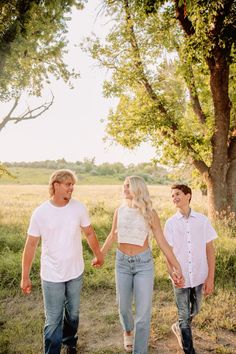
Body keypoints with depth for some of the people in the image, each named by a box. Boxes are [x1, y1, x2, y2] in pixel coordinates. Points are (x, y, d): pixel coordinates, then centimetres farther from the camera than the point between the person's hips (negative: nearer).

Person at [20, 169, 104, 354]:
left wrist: (98, 255, 15)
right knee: (53, 320, 4)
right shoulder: (40, 212, -14)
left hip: (76, 272, 3)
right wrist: (25, 277, -5)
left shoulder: (79, 207, -9)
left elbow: (89, 233, 5)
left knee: (73, 313, 21)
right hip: (52, 276, -3)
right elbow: (31, 245, -7)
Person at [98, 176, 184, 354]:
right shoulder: (119, 211, -1)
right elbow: (112, 236, 13)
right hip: (122, 262, 3)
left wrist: (176, 266, -9)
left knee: (143, 312, -1)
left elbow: (162, 241, -6)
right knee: (124, 307, 17)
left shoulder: (149, 213, -9)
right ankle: (128, 331, 50)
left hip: (144, 263, -3)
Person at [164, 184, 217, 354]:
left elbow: (210, 250, -2)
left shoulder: (202, 220, -5)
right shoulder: (170, 223, -4)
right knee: (184, 315, 8)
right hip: (181, 277, -1)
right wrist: (173, 274, -19)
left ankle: (179, 328, 51)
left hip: (199, 276, 1)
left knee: (194, 311, 20)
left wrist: (211, 278, -5)